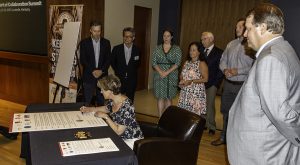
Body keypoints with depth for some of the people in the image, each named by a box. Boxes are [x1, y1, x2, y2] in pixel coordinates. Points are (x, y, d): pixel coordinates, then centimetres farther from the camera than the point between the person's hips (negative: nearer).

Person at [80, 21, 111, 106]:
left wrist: (101, 70, -11)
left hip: (102, 76, 2)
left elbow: (108, 59, 3)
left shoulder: (106, 42, 7)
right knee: (87, 102, 1)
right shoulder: (84, 43, 1)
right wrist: (93, 71, -14)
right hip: (88, 76, -1)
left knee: (101, 102, 7)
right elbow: (82, 60, -4)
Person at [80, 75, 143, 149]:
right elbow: (107, 108, 21)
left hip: (131, 140, -7)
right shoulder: (112, 101, -5)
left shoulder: (126, 107, -30)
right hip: (120, 137, 8)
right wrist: (90, 109, 9)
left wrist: (105, 116, -20)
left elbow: (118, 131, -25)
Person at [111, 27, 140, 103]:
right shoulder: (116, 49, -4)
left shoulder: (137, 50, -4)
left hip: (132, 80, 1)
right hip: (119, 79, 0)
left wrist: (132, 71, 6)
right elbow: (112, 62, 10)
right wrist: (117, 71, 10)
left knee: (130, 101, 9)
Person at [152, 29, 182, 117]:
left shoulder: (176, 48, 3)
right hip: (159, 75, 1)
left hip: (171, 76, -1)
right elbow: (154, 62, 2)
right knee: (160, 97, 0)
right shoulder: (158, 48, 7)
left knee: (168, 97, 4)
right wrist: (160, 72, -14)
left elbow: (178, 63, -5)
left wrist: (167, 72, -14)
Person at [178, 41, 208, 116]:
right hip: (185, 93, 6)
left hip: (196, 93, -6)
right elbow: (181, 75, 21)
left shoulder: (202, 64, -6)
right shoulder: (187, 63, 12)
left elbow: (205, 79, -13)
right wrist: (181, 81, -1)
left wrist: (191, 81, -18)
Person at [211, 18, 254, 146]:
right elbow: (223, 61, 13)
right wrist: (225, 70, -7)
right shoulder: (231, 44, 9)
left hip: (243, 85, -6)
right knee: (225, 111, 17)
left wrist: (238, 71, -20)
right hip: (228, 83, 6)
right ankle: (224, 137, 34)